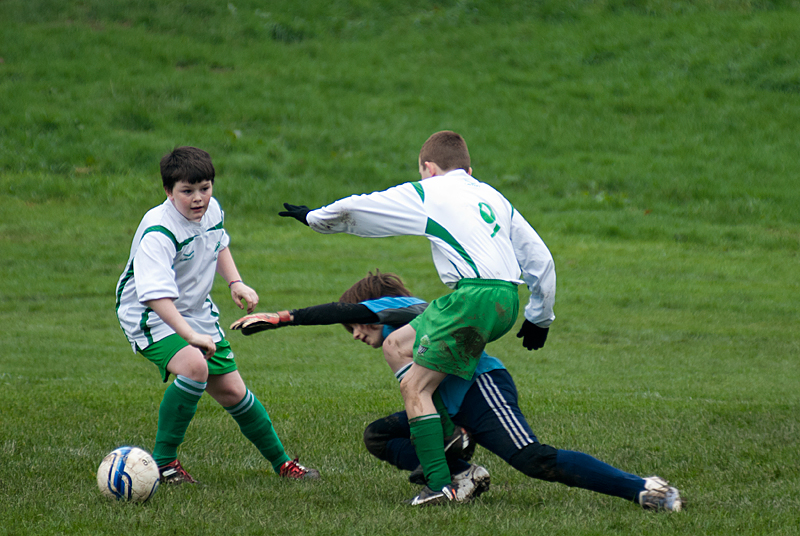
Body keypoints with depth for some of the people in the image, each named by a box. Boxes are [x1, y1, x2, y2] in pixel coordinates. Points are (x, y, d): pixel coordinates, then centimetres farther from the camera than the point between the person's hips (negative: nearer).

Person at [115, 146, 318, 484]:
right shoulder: (158, 232, -30)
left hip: (196, 313, 7)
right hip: (150, 316, -7)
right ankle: (163, 460, -19)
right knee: (194, 367, -33)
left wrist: (235, 282, 7)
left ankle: (281, 462, 29)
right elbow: (156, 293, -40)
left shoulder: (212, 211, -5)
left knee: (231, 391, 10)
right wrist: (190, 335, -48)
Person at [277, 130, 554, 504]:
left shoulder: (425, 193, 10)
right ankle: (448, 434, 9)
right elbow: (539, 257, 23)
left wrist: (314, 218, 36)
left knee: (414, 386, -3)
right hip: (506, 303, 7)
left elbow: (355, 209, 16)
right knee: (396, 344, 18)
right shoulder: (493, 196, 26)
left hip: (474, 295, -7)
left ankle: (439, 484, -11)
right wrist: (539, 317, 33)